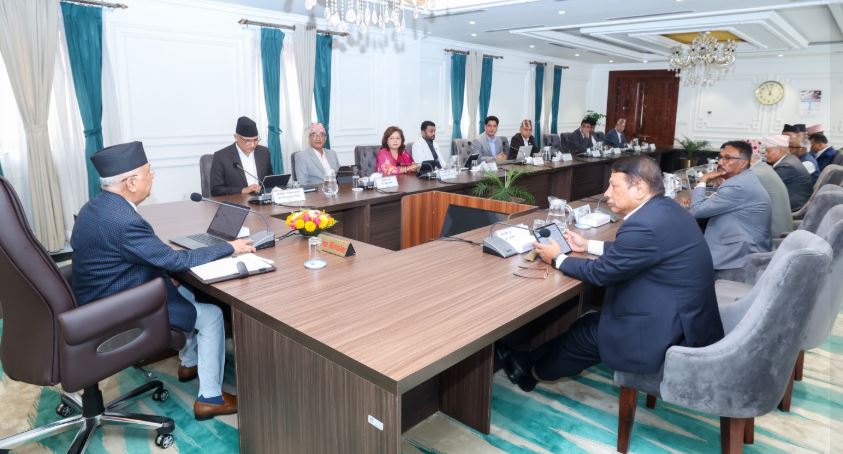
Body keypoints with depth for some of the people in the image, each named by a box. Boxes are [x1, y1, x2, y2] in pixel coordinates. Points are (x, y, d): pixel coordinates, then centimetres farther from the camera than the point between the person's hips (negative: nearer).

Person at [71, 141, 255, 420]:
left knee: (187, 293, 24)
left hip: (103, 299, 10)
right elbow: (174, 260, -25)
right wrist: (229, 248, -17)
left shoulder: (96, 207, 2)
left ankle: (189, 362, 38)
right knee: (211, 315, -2)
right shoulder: (124, 221, -30)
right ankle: (210, 398, 7)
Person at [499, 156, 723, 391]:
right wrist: (588, 245, 20)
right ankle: (536, 360, 30)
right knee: (591, 321, 16)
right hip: (687, 316, 8)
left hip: (671, 333, -8)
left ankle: (533, 371, 33)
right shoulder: (664, 208, 2)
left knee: (586, 333, 10)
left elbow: (600, 273, -16)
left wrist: (557, 258, -1)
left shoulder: (644, 225, -27)